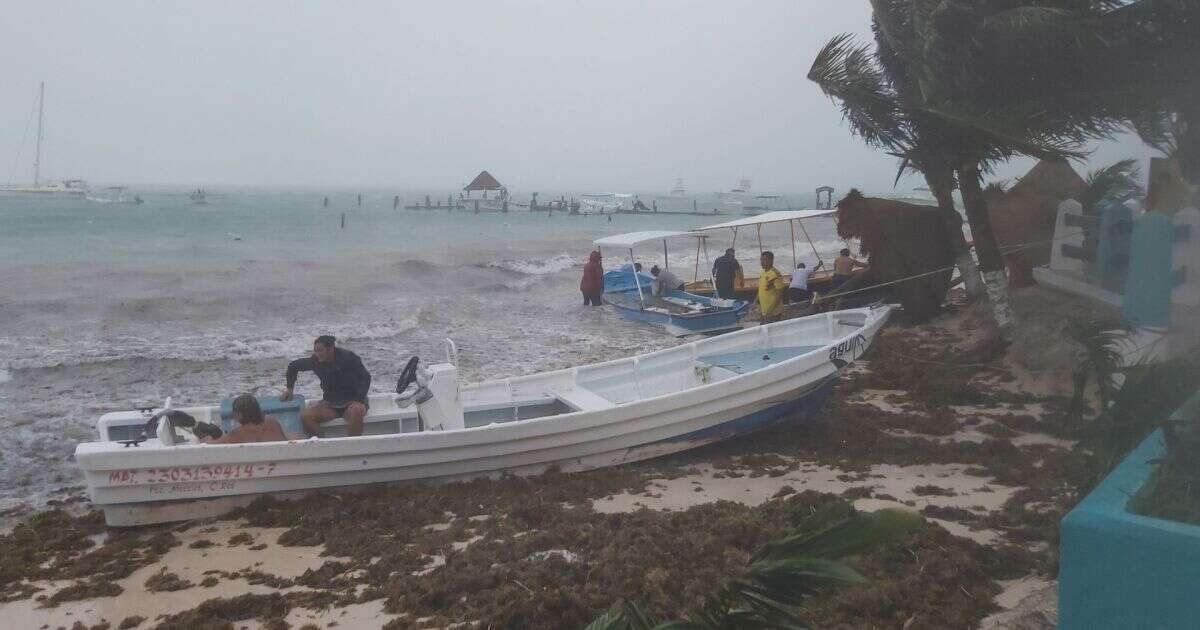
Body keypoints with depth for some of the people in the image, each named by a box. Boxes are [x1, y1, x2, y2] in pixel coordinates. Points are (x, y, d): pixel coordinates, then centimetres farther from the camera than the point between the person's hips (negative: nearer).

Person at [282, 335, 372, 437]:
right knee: (305, 416, -22)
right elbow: (293, 366, 16)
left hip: (352, 401, -4)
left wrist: (358, 400, -19)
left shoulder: (348, 358, -13)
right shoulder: (315, 361, -1)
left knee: (356, 411, -41)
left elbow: (366, 377, -10)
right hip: (330, 403, 4)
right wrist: (289, 388, 13)